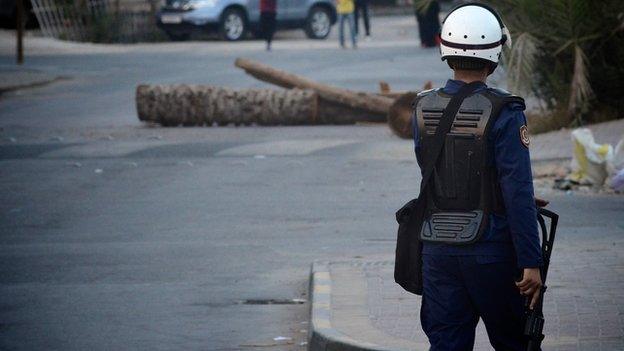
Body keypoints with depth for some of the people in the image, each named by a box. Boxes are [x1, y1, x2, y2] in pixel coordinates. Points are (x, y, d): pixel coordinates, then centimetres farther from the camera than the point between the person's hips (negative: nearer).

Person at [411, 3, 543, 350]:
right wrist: (531, 262, -13)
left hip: (438, 249, 4)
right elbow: (518, 194, -17)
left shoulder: (424, 109, 1)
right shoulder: (503, 113, -15)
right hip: (491, 251, -4)